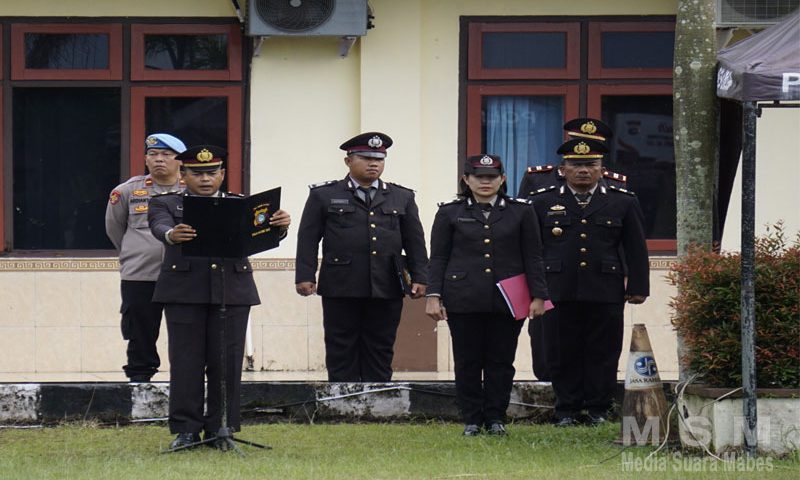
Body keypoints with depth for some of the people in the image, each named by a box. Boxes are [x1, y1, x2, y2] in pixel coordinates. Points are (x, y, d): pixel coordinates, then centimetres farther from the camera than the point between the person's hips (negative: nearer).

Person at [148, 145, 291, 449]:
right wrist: (172, 235, -37)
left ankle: (221, 429, 8)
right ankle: (186, 430, 3)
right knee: (186, 361, -1)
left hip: (231, 292, 2)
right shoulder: (167, 204, 9)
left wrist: (279, 225, -25)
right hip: (185, 292, -2)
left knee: (226, 362, 1)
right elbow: (159, 226, -12)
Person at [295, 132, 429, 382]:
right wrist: (305, 276, -7)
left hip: (386, 292, 2)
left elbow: (415, 242, 13)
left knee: (380, 355, 5)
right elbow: (308, 239, 3)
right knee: (342, 355, 0)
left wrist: (419, 278, 3)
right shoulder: (324, 196, 7)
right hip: (341, 291, -2)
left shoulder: (402, 198, 14)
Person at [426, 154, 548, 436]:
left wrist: (538, 296, 0)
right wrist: (433, 295, -4)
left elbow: (533, 258, 7)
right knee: (467, 362, 1)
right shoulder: (450, 213, 7)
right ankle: (472, 420, 9)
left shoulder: (521, 212, 8)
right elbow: (438, 258, 6)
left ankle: (496, 418, 10)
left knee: (501, 361, 2)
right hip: (464, 301, 0)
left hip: (508, 301, 0)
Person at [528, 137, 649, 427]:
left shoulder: (623, 203, 9)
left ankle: (599, 409, 12)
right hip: (559, 292, 0)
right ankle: (566, 410, 10)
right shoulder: (543, 203, 8)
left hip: (606, 294, 0)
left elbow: (636, 249, 9)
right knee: (563, 354, 1)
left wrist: (638, 288, 4)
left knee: (603, 353, 2)